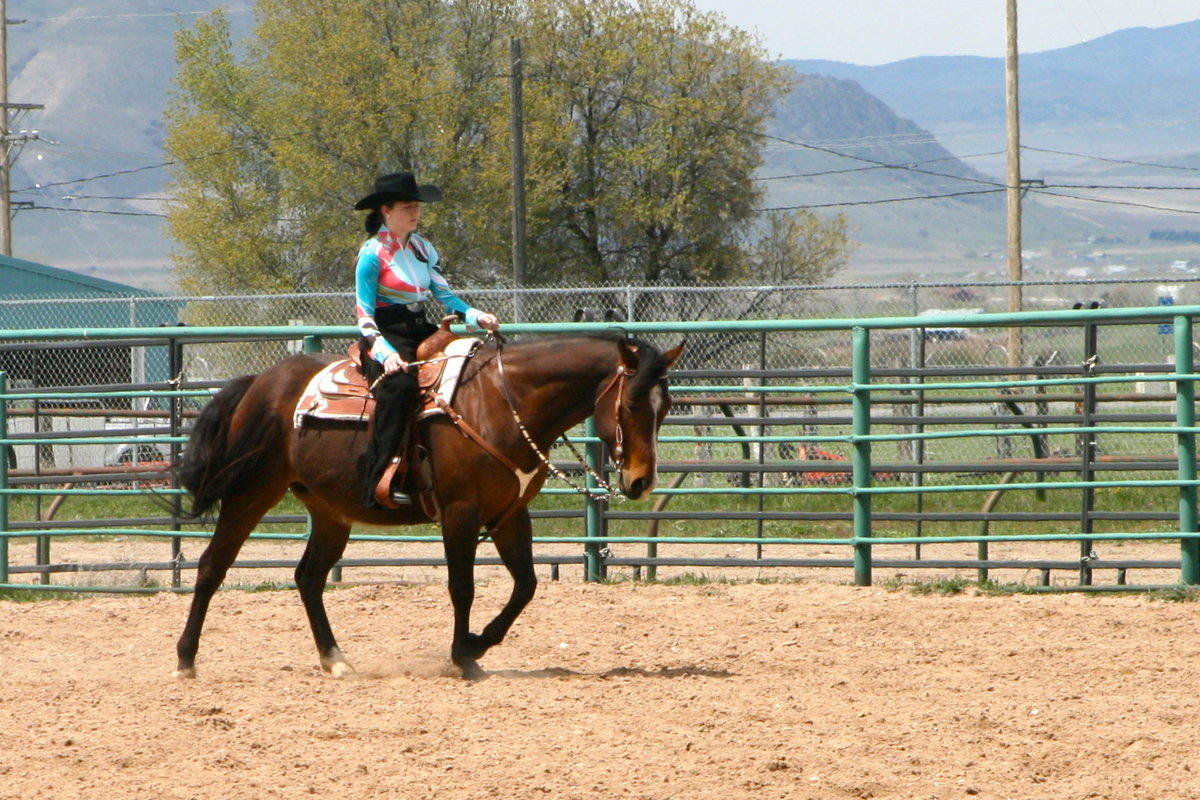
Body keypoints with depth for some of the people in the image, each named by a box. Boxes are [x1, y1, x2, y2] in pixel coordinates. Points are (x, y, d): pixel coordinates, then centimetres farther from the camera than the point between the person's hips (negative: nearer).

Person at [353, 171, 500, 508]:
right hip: (387, 337, -8)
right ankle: (381, 482, -37)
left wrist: (475, 315, -7)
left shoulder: (422, 248, 14)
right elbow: (364, 315, -11)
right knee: (400, 382, -36)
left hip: (421, 332, 8)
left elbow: (444, 294, 12)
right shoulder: (373, 253, -7)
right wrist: (385, 353, -26)